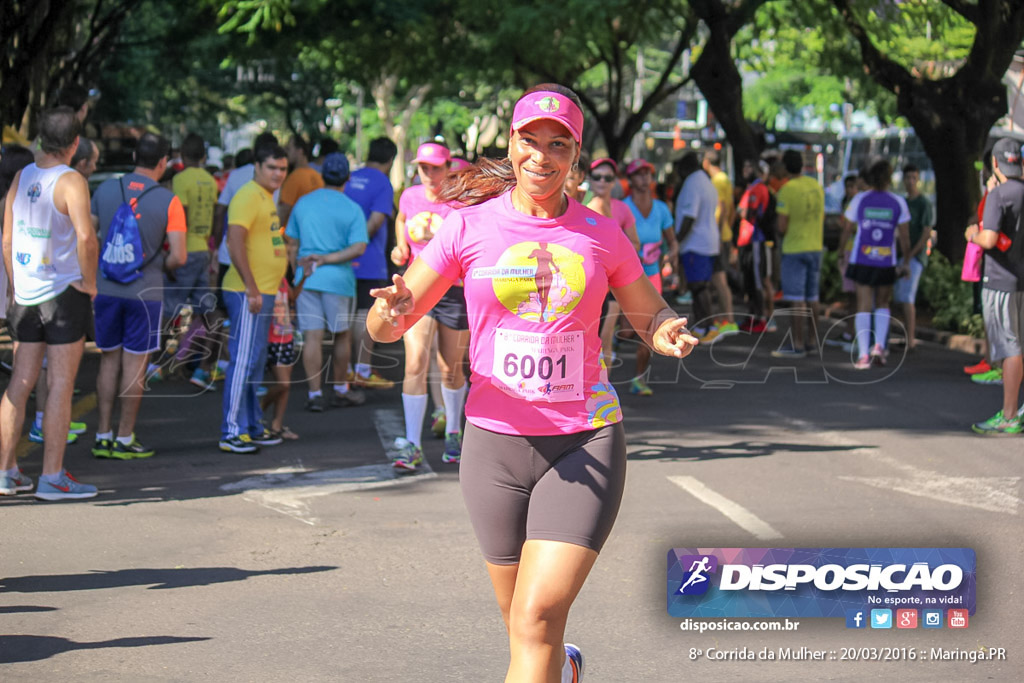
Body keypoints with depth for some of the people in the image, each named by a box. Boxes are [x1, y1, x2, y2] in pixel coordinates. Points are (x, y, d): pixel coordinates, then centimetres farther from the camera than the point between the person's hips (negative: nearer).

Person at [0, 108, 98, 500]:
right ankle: (52, 478, 1)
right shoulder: (70, 182, -14)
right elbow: (86, 236, -27)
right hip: (64, 293, -6)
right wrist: (89, 281, -13)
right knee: (61, 386, -1)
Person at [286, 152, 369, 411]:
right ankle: (340, 390, 24)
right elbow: (358, 247, -15)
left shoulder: (303, 203, 7)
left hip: (306, 278, 2)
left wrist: (296, 276, 20)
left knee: (312, 336, 1)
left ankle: (314, 394, -3)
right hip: (338, 279, -2)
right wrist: (327, 259, -11)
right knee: (341, 335, 13)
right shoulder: (352, 210, -3)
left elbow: (292, 245, 11)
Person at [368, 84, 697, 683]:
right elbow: (384, 328, 1)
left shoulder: (601, 234, 3)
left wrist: (670, 332, -7)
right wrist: (392, 310, -24)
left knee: (537, 620, -16)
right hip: (495, 442, 1)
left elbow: (651, 315, 17)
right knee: (523, 625, 13)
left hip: (585, 444, -1)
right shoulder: (469, 227, 0)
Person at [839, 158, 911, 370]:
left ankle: (863, 355, -6)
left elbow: (847, 229, 4)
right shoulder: (898, 202, -3)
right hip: (887, 263, 0)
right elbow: (904, 236, -1)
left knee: (864, 306, 1)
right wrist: (906, 262, 9)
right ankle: (879, 346, 2)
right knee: (883, 304, 18)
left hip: (862, 261, 0)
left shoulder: (860, 200, -2)